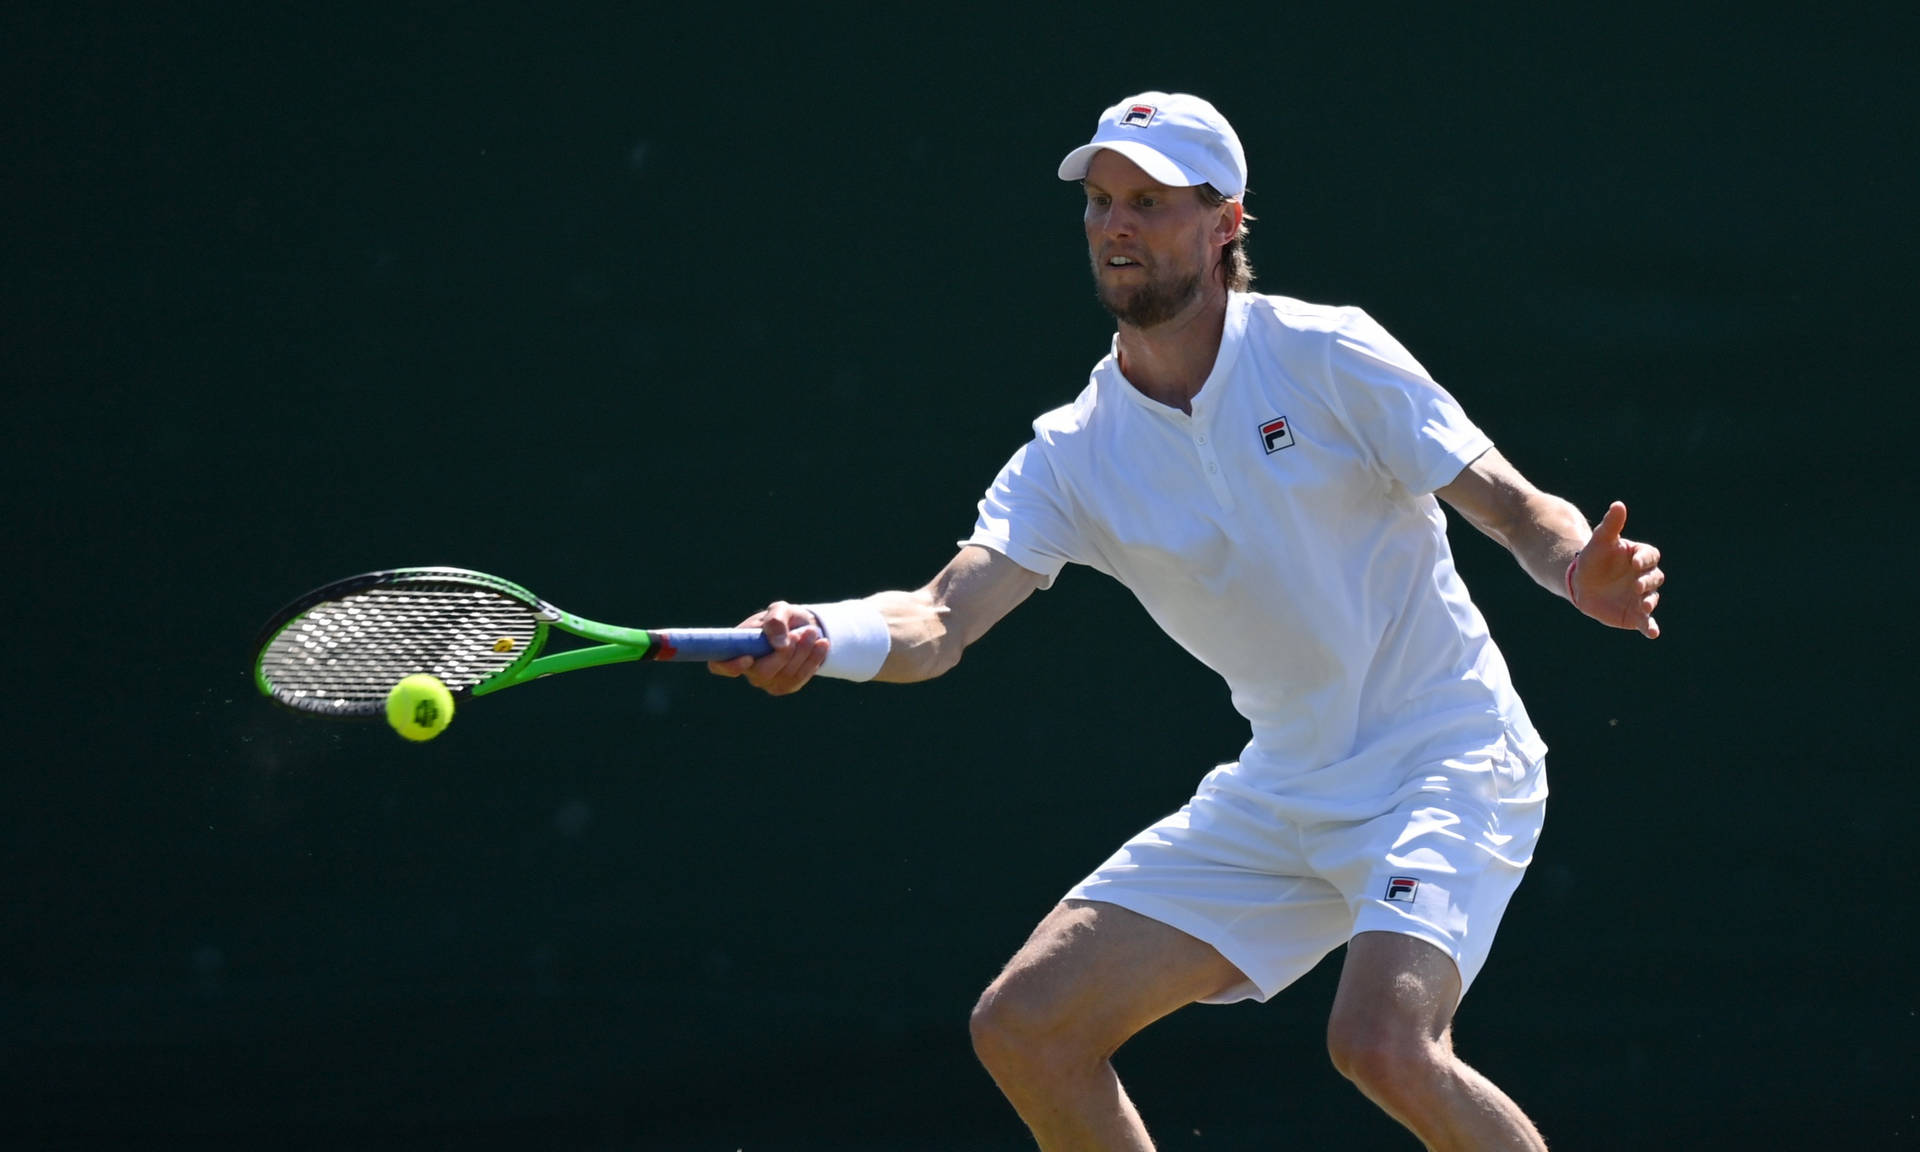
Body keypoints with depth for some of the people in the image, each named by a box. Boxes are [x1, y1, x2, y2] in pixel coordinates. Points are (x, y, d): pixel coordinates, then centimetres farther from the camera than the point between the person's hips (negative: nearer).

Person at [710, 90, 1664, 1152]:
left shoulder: (1325, 357, -11)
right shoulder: (1075, 455, -1)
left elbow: (1513, 507, -9)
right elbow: (943, 618, -13)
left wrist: (1582, 571, -32)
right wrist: (823, 637, -35)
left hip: (1443, 762, -5)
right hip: (1280, 789, 6)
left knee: (1381, 1043, -30)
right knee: (1024, 1027, -3)